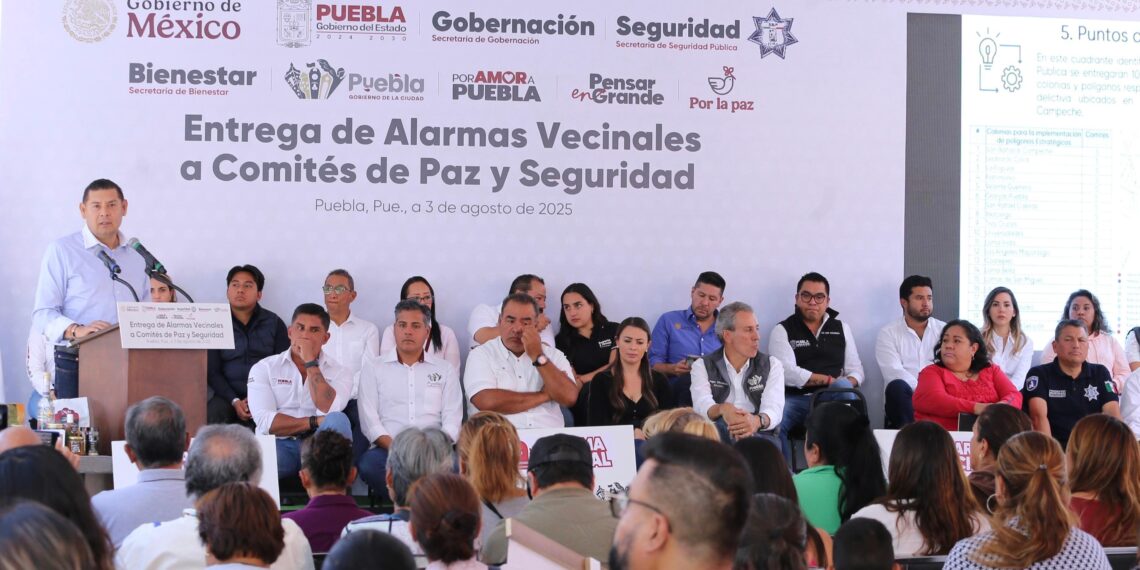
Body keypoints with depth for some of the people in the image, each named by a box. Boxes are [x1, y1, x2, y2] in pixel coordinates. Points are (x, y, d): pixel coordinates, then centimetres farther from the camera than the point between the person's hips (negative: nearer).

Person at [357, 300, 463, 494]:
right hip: (387, 449, 0)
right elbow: (369, 420, 5)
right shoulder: (373, 367, 15)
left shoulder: (445, 370, 18)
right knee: (368, 464, -36)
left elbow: (452, 421, 9)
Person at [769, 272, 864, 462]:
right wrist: (829, 380, -6)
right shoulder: (782, 330, 8)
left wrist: (844, 385, -9)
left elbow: (856, 370, 15)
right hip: (794, 398, -2)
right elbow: (787, 373, -6)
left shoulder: (841, 328, 19)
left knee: (843, 386, -34)